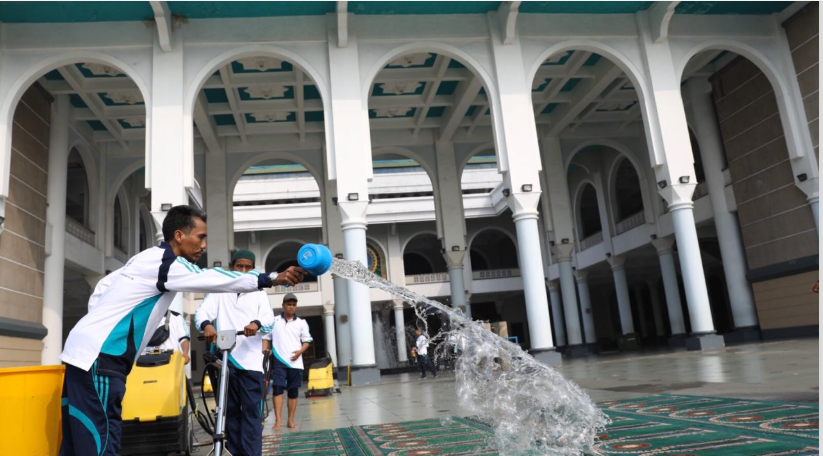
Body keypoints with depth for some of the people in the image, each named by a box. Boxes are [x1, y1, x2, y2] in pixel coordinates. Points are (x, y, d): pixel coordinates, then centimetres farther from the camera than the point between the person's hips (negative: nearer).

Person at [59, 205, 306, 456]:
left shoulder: (147, 259, 14)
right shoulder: (166, 263, -15)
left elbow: (102, 287, 21)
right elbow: (215, 280, -20)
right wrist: (272, 279, -20)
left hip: (87, 351, 10)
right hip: (99, 357, -10)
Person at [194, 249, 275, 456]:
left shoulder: (259, 293, 14)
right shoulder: (219, 291, 12)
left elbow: (269, 318, -2)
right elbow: (202, 311, -3)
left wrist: (257, 323, -26)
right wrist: (206, 324, -28)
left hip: (251, 360, -1)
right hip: (225, 358, 1)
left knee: (252, 410, -5)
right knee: (231, 410, 8)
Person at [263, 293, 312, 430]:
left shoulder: (301, 323, 7)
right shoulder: (274, 321, 5)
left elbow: (307, 340, 9)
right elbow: (266, 338, 9)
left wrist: (300, 351, -10)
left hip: (295, 362, 1)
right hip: (279, 361, -1)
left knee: (293, 391, 5)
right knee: (277, 388, -13)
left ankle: (291, 420, 13)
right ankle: (278, 420, -12)